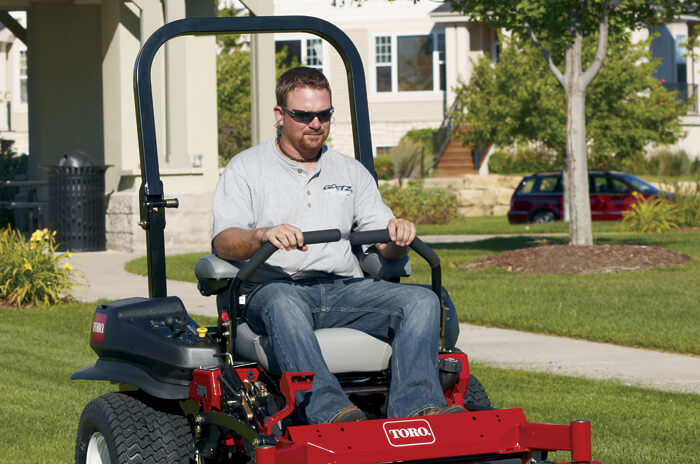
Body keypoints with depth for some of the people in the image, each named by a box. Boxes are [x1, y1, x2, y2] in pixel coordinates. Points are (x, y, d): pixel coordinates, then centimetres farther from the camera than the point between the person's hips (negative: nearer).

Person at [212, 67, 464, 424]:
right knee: (284, 303, -40)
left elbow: (387, 248, 16)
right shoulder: (245, 169, 11)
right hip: (275, 286, -4)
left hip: (344, 290, 4)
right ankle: (329, 410, -56)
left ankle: (416, 407, -40)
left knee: (422, 300, -21)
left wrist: (398, 235, -10)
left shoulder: (351, 172, 23)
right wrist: (264, 235, -26)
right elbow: (224, 242, -3)